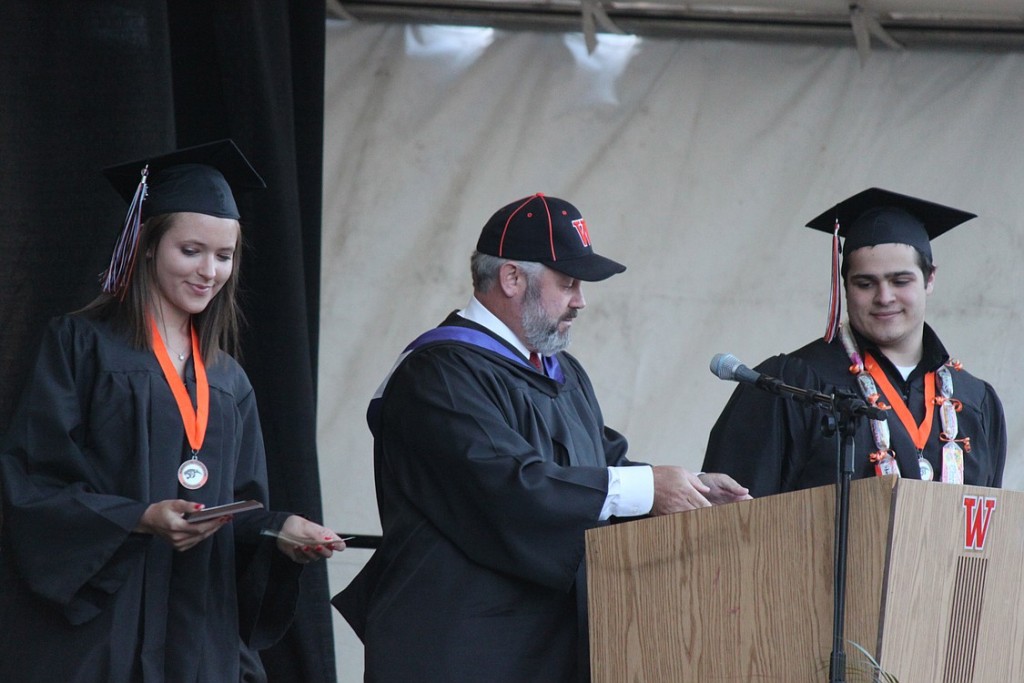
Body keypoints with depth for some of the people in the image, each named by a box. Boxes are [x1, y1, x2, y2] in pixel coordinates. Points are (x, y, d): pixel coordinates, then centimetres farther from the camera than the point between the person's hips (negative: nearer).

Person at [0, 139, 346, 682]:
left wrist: (279, 531, -7)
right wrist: (140, 518, -22)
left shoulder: (228, 382, 16)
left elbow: (241, 511, 14)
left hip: (200, 636, 5)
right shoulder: (80, 346, -1)